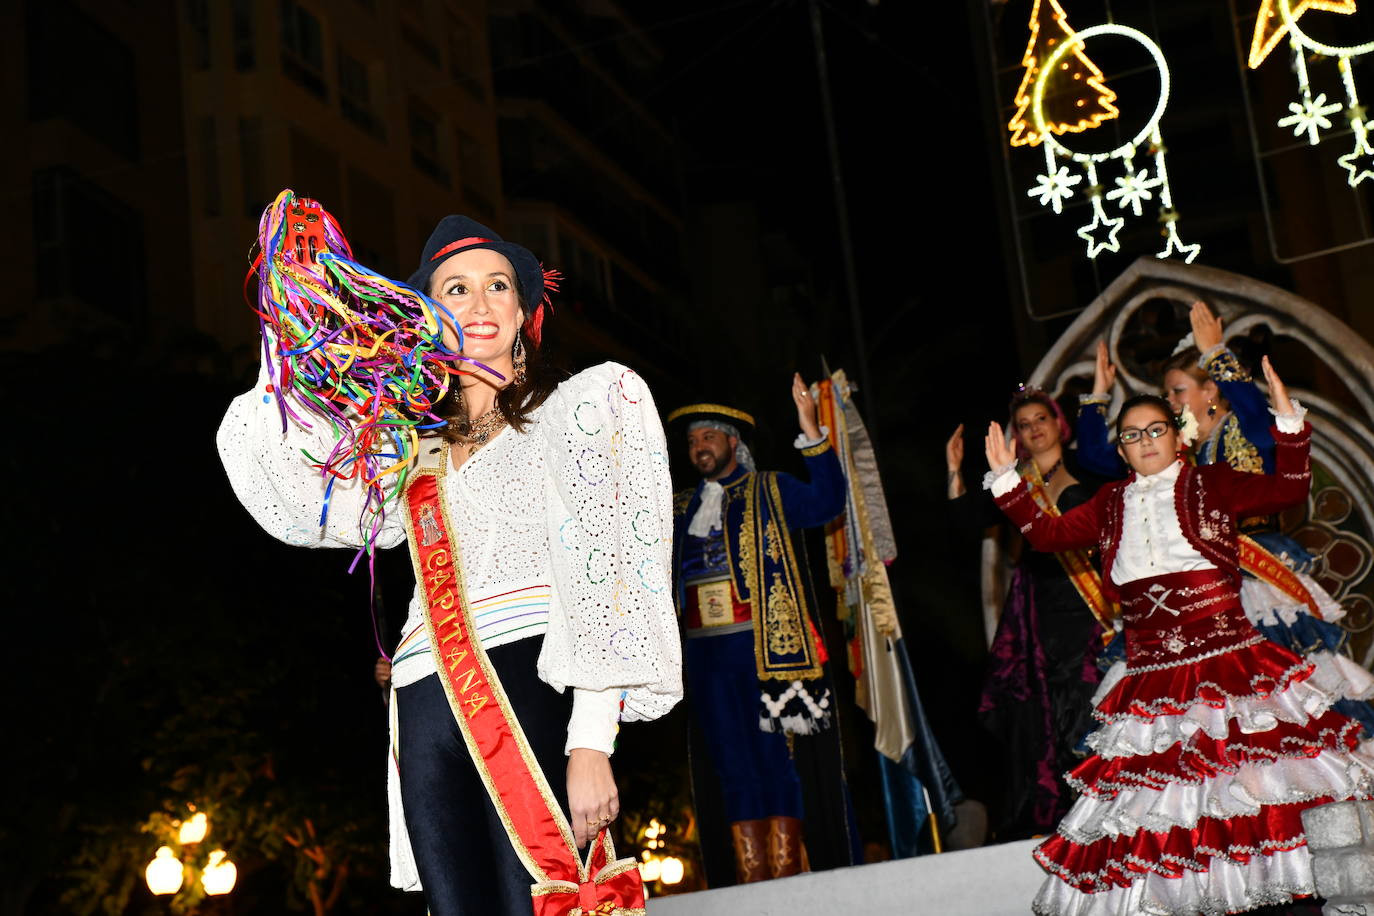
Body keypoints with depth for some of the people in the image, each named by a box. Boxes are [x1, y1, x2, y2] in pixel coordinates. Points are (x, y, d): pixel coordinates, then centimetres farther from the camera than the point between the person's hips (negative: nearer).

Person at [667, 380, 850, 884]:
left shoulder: (768, 491, 6)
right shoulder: (679, 509, 18)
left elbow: (826, 502, -9)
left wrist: (811, 432, -20)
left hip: (762, 648, -4)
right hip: (705, 652, 5)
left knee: (774, 760, -5)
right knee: (732, 767, 4)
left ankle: (786, 875, -3)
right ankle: (752, 879, 6)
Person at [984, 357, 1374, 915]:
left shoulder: (1211, 485, 7)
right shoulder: (1110, 506, 17)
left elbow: (1288, 490, -3)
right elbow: (1046, 534, 15)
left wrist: (1288, 420, -14)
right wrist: (1006, 478, 9)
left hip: (1230, 668, -3)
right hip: (1150, 688, 3)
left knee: (1250, 776, -7)